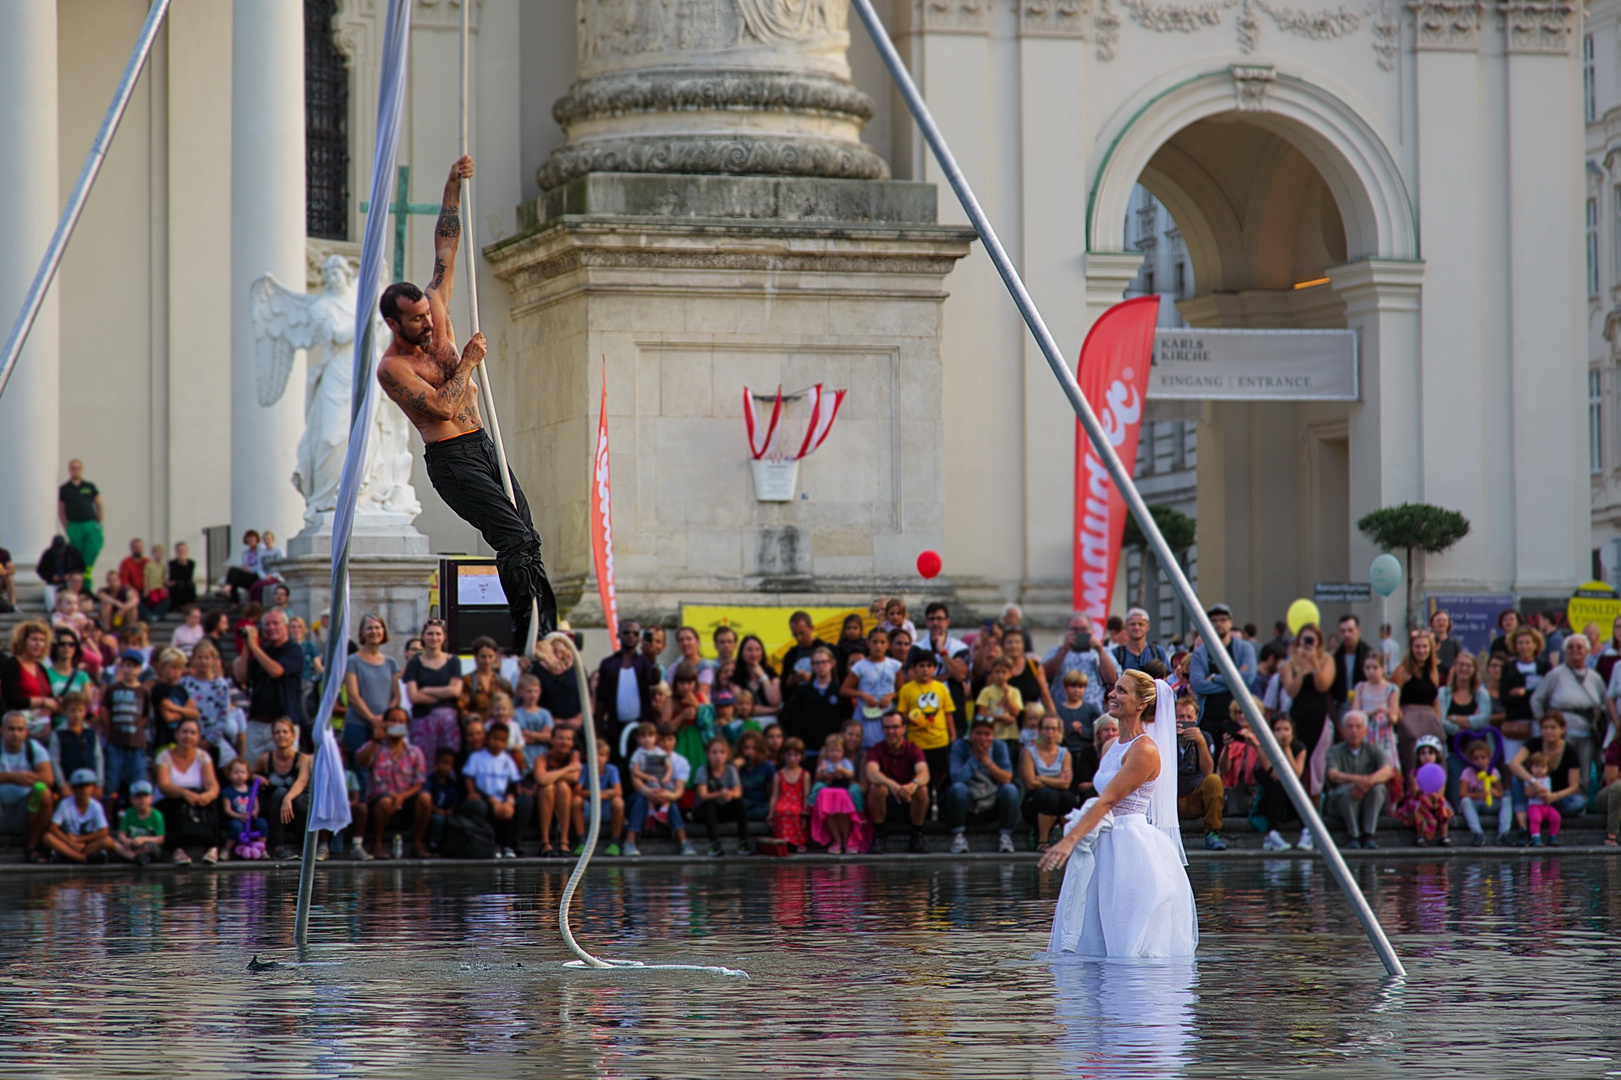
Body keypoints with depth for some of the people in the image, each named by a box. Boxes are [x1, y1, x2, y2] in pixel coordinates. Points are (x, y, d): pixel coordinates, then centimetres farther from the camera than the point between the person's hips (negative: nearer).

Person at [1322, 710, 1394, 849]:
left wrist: (1368, 782, -37)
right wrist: (1355, 779, -41)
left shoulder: (1373, 751, 6)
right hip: (1338, 803, -2)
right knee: (1346, 789, -34)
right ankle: (1354, 836, -32)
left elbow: (1387, 771, -15)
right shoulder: (1335, 751, 2)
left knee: (1377, 786, -30)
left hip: (1369, 805, 2)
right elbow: (1333, 775, -19)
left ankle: (1369, 835, -32)